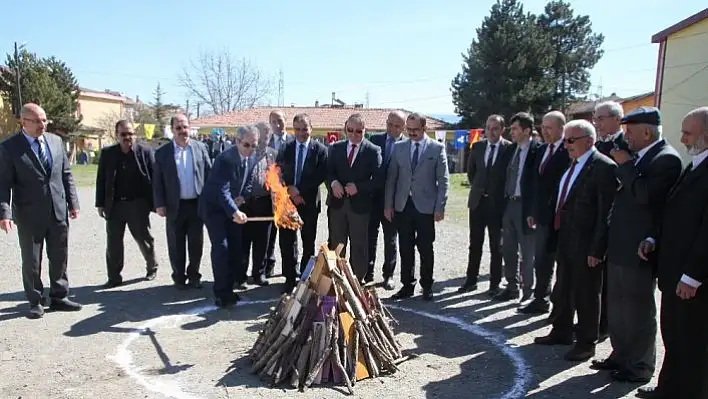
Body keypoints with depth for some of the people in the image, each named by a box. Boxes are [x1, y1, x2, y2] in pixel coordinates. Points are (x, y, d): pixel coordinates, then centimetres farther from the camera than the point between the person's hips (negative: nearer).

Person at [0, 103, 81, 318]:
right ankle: (35, 302, 22)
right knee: (31, 261, 8)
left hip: (58, 212, 4)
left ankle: (59, 297, 25)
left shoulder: (56, 141, 6)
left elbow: (66, 174, 10)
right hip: (29, 215, -3)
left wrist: (72, 202, 6)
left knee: (59, 258, 11)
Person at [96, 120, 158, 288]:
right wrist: (100, 203, 3)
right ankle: (114, 277, 18)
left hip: (138, 204, -2)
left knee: (144, 239, 9)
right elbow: (101, 180, 7)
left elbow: (154, 178, -4)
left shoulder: (145, 152, -4)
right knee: (113, 242, 7)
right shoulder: (107, 153, 3)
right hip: (115, 205, 3)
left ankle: (152, 268, 31)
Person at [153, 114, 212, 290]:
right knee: (176, 245, 8)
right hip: (175, 206, -1)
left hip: (197, 204, 1)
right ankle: (179, 277, 23)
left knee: (196, 243, 9)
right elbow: (157, 181, 0)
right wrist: (159, 204, -7)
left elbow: (209, 174, 4)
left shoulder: (201, 148, 2)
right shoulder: (162, 152, 0)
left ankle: (194, 275, 25)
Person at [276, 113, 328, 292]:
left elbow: (321, 176, -9)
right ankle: (290, 277, 14)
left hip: (309, 202, -2)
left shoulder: (320, 149, -2)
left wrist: (299, 190, -14)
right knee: (287, 241, 3)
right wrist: (290, 190, -11)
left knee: (309, 242, 8)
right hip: (288, 200, 2)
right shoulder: (285, 148, 7)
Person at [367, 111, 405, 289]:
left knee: (391, 239, 10)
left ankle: (388, 275, 21)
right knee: (370, 236, 8)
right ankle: (368, 273, 18)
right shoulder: (375, 139, 3)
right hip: (373, 196, 2)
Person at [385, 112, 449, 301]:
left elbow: (443, 180, -2)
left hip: (426, 207, -3)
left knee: (425, 248, 6)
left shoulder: (437, 148, 0)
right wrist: (388, 205, 4)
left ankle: (427, 286, 19)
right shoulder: (399, 147, 8)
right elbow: (391, 178, 8)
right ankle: (407, 285, 19)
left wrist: (440, 208, -7)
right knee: (405, 248, 8)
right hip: (402, 206, 3)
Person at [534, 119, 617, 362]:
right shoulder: (573, 164, 10)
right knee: (564, 290, 19)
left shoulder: (604, 167, -15)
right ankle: (561, 332, 36)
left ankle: (586, 343, 22)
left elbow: (606, 212, -17)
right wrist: (558, 233, 10)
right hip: (566, 240, 8)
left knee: (586, 294, 6)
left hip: (586, 243, -8)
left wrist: (597, 248, -18)